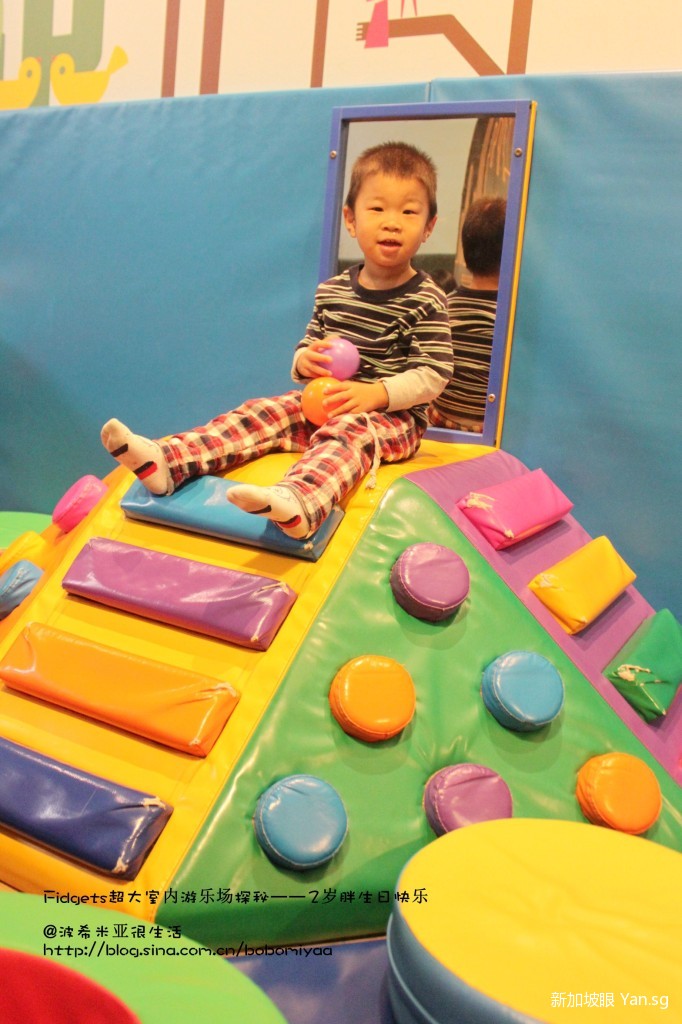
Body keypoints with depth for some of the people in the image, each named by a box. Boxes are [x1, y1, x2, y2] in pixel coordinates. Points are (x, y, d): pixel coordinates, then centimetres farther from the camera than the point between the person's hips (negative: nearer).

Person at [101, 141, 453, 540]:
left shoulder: (426, 300, -8)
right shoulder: (332, 291, 9)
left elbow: (434, 374, -13)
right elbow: (309, 342, 19)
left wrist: (375, 394, -27)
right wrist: (305, 360, -7)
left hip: (393, 415, -6)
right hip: (325, 403, 6)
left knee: (348, 431, -36)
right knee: (261, 413, -11)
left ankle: (298, 503, -68)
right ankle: (164, 462, -28)